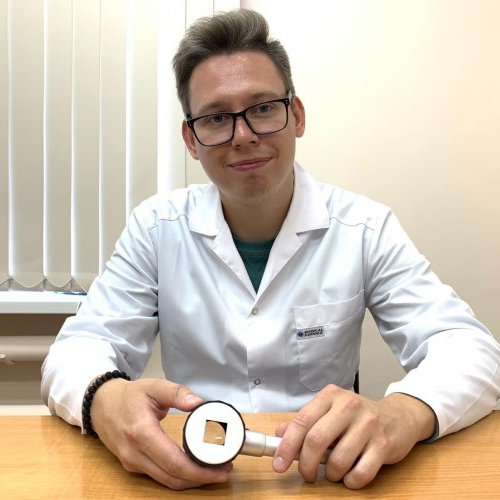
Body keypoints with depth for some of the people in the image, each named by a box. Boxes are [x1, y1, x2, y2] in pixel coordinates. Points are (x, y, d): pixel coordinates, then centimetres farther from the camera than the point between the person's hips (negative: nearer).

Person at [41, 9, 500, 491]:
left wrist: (404, 413, -32)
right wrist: (105, 400, -31)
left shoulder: (366, 228, -6)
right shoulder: (157, 226, -4)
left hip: (325, 477, -2)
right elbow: (78, 348, -6)